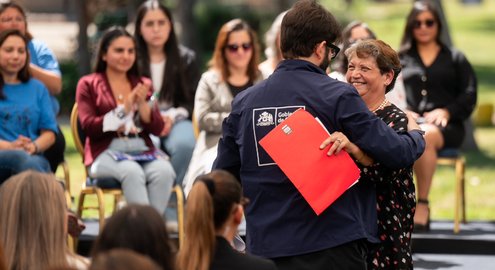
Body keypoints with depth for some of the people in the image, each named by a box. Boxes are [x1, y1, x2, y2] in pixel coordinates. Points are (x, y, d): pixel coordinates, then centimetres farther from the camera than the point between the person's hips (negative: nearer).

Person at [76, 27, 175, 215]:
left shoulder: (143, 85, 21)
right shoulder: (88, 85, 11)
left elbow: (157, 129, 12)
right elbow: (88, 127, -2)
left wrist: (142, 104, -6)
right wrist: (123, 111, -11)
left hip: (142, 150, 3)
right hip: (106, 152, -3)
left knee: (164, 171, -31)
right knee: (132, 172, -37)